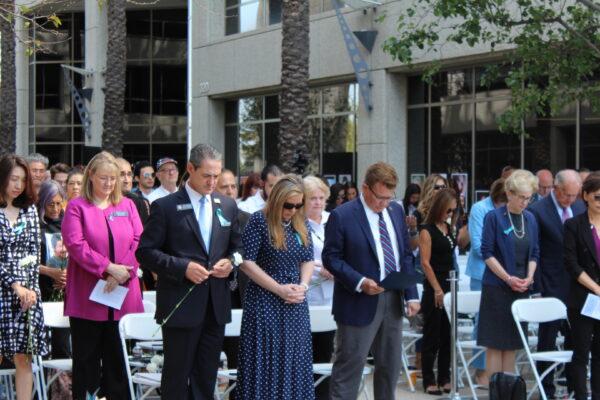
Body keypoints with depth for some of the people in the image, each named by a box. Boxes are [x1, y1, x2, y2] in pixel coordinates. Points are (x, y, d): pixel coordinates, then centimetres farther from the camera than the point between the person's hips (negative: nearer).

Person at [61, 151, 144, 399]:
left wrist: (122, 272, -12)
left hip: (122, 293, 3)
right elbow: (75, 244, -11)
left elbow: (138, 242, 3)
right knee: (87, 356, 2)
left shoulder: (127, 206, 11)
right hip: (87, 295, -2)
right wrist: (108, 267, -18)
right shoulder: (77, 207, 2)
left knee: (118, 355, 5)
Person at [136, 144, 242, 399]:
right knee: (176, 377, 1)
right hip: (181, 305, -5)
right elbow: (145, 252, -8)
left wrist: (230, 262, -3)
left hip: (216, 305, 5)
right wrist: (183, 267, -19)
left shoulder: (227, 206, 10)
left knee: (206, 376, 10)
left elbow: (237, 246, 19)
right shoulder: (165, 206, -6)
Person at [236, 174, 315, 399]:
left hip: (296, 305, 5)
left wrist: (303, 285, -5)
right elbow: (246, 262, -12)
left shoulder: (300, 223, 7)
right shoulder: (259, 221, -10)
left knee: (294, 363, 8)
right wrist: (279, 289, -14)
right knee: (265, 363, -1)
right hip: (266, 303, -5)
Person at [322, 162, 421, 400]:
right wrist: (360, 282, -22)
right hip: (360, 303, -6)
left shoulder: (396, 211, 7)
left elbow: (405, 254, 12)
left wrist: (411, 295, 4)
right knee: (349, 366, -1)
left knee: (390, 365, 14)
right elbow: (331, 257, -10)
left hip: (393, 300, 6)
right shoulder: (342, 216, -11)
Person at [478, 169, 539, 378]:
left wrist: (529, 277, -3)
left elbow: (534, 253, 13)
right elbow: (487, 253, -8)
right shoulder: (494, 217, -7)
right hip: (497, 288, -5)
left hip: (521, 289, 5)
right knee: (495, 343, -3)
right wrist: (508, 278, -14)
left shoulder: (530, 219, 9)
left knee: (512, 343, 8)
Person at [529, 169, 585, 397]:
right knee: (548, 337, 4)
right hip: (552, 287, -5)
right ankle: (547, 390, 12)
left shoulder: (580, 207, 7)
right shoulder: (537, 212, -12)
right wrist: (537, 288, -13)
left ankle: (574, 385, 23)